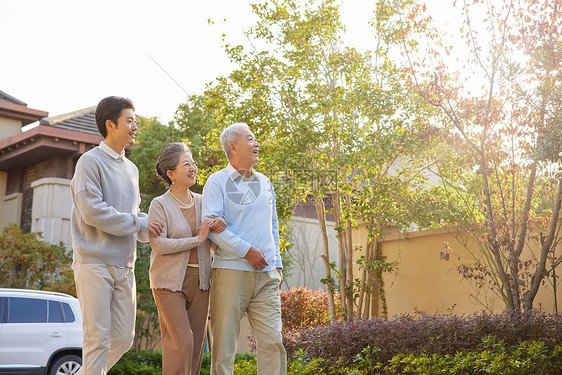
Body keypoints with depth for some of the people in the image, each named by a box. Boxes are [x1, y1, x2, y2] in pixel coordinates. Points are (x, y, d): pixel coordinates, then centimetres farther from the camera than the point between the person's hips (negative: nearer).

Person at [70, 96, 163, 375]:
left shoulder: (131, 168, 19)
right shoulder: (91, 161, -4)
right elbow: (92, 211, -16)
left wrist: (150, 228, 1)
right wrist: (138, 223, -10)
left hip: (124, 266, 7)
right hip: (95, 262, -7)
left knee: (124, 337, 8)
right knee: (98, 337, -6)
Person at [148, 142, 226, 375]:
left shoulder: (202, 202, 12)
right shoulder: (160, 204, -3)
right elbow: (158, 244, -14)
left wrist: (220, 224, -5)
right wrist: (197, 239, -15)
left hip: (199, 281, 5)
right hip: (170, 281, -5)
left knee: (197, 344, 5)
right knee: (181, 342, -13)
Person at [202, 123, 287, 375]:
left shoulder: (264, 183, 19)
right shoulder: (217, 181, 1)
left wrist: (277, 264, 17)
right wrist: (246, 250, -14)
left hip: (266, 275, 5)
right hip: (231, 271, -4)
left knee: (273, 342, -2)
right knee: (224, 344, -1)